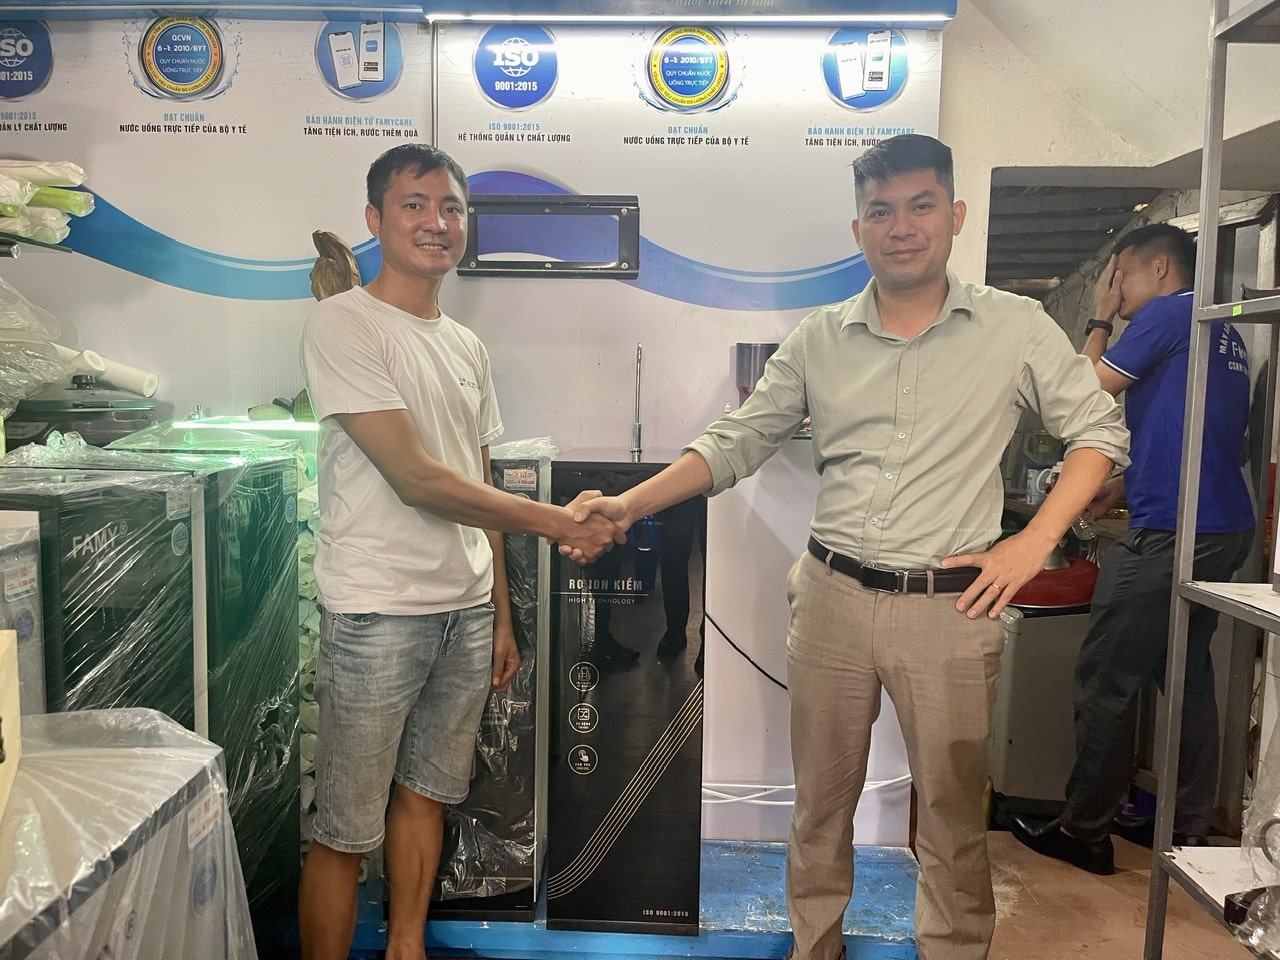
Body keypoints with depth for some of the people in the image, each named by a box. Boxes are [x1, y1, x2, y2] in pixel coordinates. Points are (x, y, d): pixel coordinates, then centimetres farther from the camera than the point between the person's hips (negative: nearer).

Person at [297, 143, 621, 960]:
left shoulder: (467, 345, 12)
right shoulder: (343, 325, -9)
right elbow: (415, 478, -17)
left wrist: (501, 614, 12)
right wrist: (555, 520, -13)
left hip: (468, 609, 7)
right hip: (379, 610, -6)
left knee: (427, 794, 18)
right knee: (345, 832, 4)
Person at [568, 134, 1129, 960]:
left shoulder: (1015, 327, 0)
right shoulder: (820, 339, 5)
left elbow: (1100, 429, 6)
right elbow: (735, 444, 5)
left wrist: (1035, 541, -7)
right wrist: (630, 505, -6)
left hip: (950, 606, -2)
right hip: (832, 597, 2)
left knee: (954, 812, 10)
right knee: (821, 802, 15)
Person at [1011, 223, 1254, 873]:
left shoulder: (1168, 312, -9)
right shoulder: (1225, 332, 19)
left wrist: (1102, 317, 8)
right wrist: (1123, 487, 16)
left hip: (1168, 533, -10)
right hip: (1226, 528, 10)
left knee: (1106, 683, -1)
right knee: (1189, 676, 16)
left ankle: (1085, 833, 8)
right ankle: (1190, 830, 25)